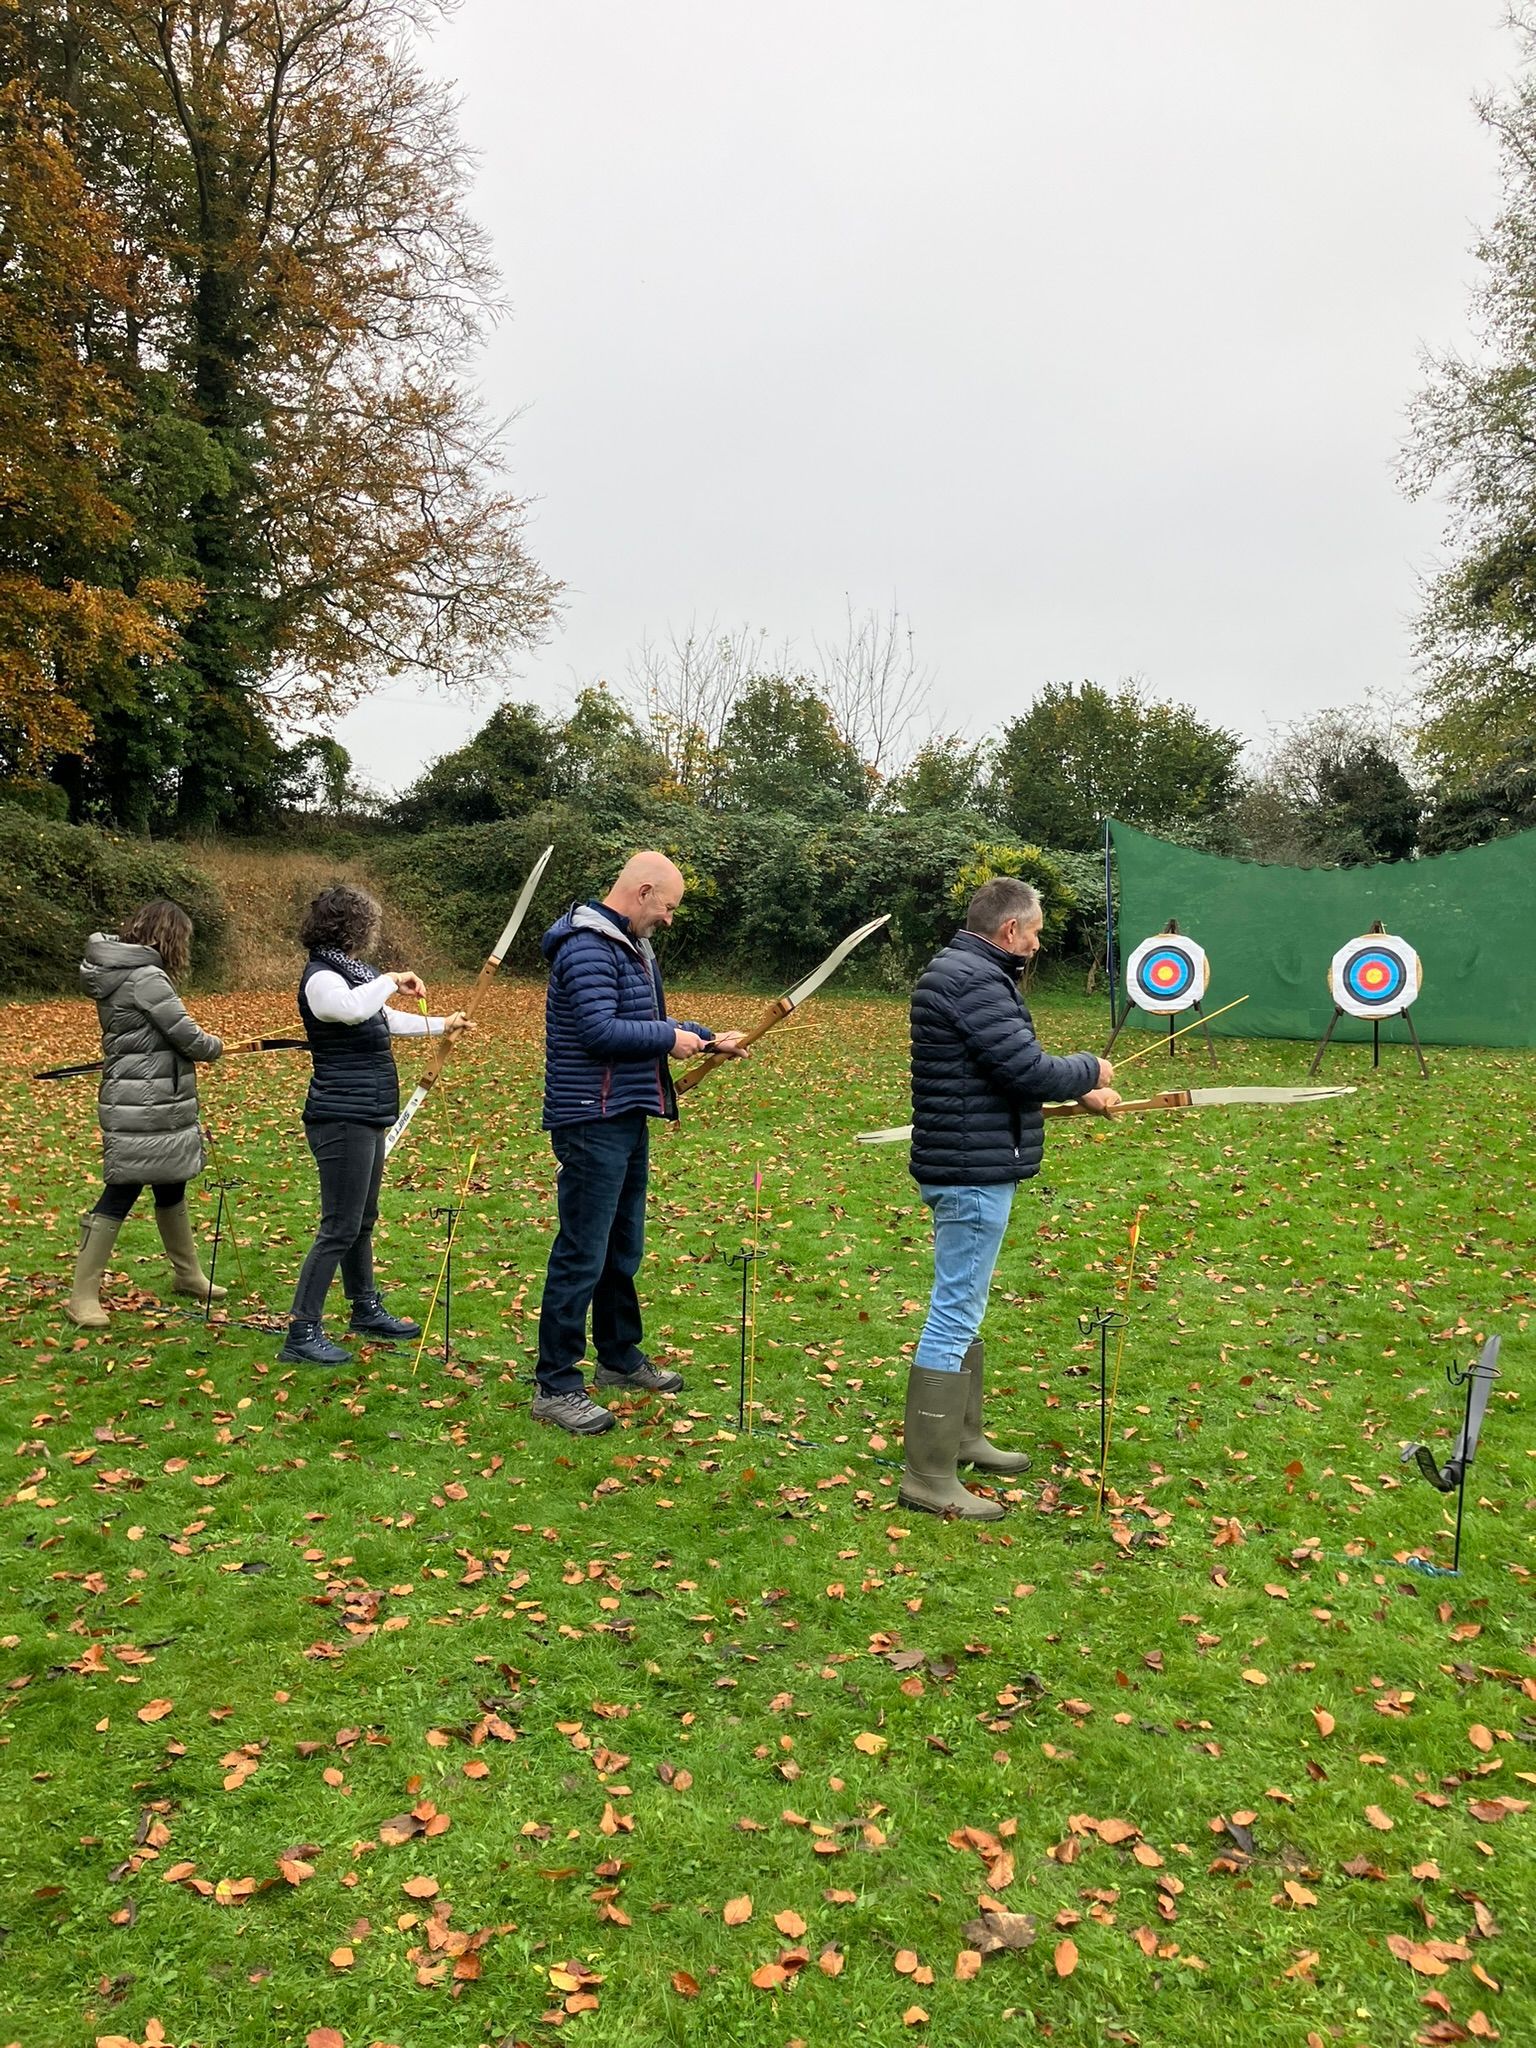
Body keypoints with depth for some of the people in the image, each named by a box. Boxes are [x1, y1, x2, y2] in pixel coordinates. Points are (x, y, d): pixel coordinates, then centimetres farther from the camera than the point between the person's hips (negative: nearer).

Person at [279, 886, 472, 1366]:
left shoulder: (348, 972, 14)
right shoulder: (322, 978, -17)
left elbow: (386, 1020, 30)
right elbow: (352, 1009, -41)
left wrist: (442, 1024, 37)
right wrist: (392, 979, -25)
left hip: (363, 1119, 10)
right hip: (342, 1122, -10)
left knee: (362, 1221, 20)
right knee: (339, 1229, -8)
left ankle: (366, 1310, 35)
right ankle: (302, 1335, -2)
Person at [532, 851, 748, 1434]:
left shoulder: (632, 947, 16)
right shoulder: (587, 948, -17)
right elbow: (599, 1031, -26)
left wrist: (708, 1038, 14)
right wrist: (671, 1038, -15)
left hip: (628, 1121, 10)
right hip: (593, 1123, -10)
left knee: (622, 1248, 19)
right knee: (581, 1255, -5)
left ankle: (619, 1356, 34)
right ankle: (556, 1386, 4)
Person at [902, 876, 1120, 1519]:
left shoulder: (960, 971, 14)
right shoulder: (975, 982, -19)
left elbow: (1009, 1069, 22)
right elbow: (1031, 1071, -23)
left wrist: (1080, 1092, 18)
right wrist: (1090, 1070, -4)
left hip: (962, 1169, 11)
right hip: (974, 1173, -11)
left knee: (962, 1311, 20)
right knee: (954, 1316, -5)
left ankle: (962, 1436, 34)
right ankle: (928, 1476, 2)